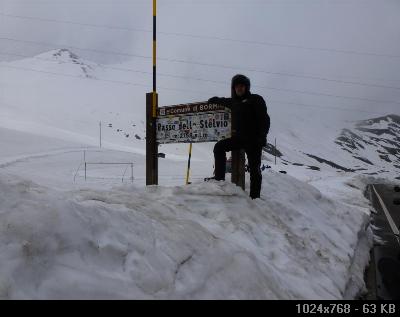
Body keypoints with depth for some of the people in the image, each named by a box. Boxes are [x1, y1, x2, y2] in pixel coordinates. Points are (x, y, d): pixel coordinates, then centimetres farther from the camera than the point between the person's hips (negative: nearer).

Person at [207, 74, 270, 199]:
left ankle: (255, 196, 4)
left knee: (254, 168, -2)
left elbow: (264, 119, -8)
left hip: (253, 139, -5)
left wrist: (262, 137, -17)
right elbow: (222, 101, 42)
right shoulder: (233, 102, 17)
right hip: (238, 138, 5)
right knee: (219, 147, -12)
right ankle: (219, 176, -8)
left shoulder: (256, 100, 0)